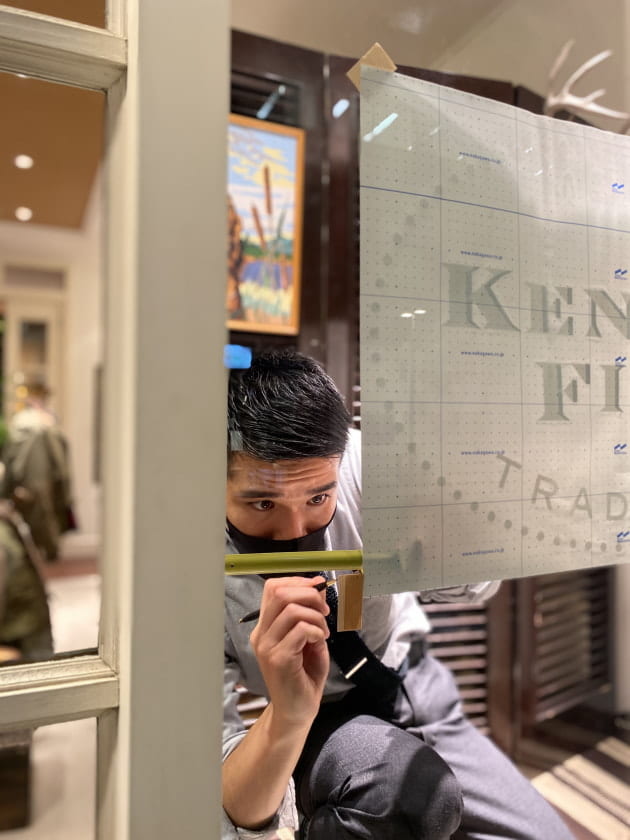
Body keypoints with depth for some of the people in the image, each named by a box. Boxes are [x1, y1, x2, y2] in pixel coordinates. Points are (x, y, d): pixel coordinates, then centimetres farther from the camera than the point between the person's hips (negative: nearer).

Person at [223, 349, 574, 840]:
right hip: (295, 727, -3)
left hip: (414, 689, 4)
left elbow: (473, 583, -21)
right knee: (417, 789, -32)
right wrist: (289, 716, -48)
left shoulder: (357, 459, -24)